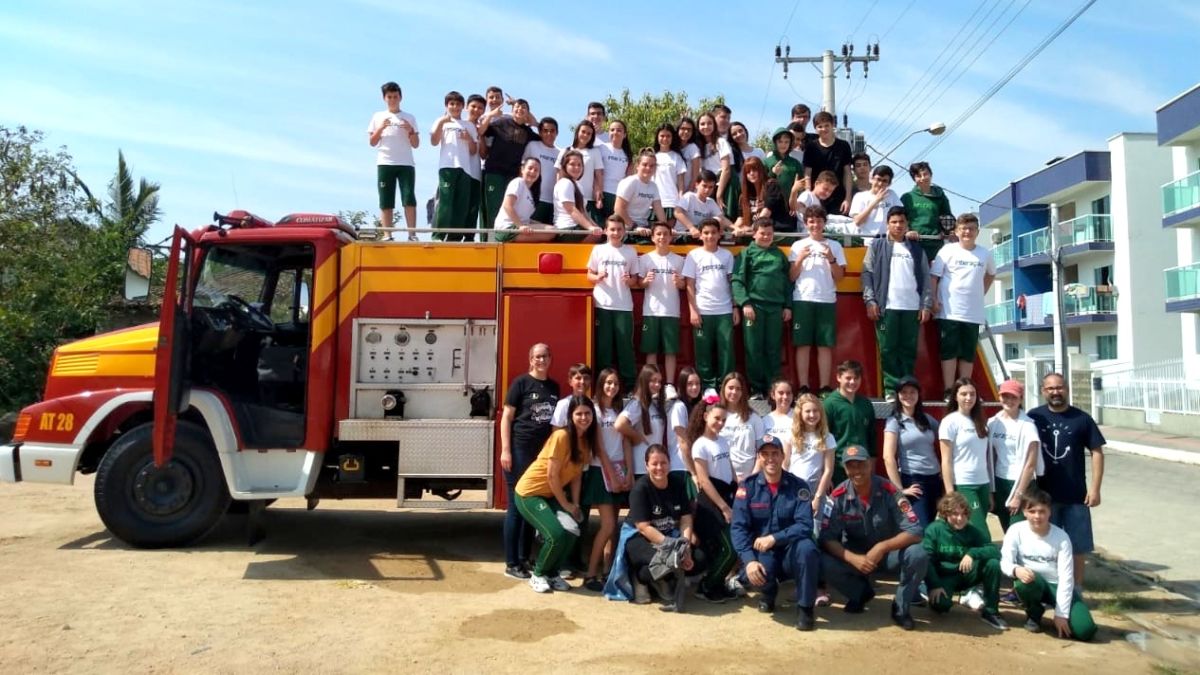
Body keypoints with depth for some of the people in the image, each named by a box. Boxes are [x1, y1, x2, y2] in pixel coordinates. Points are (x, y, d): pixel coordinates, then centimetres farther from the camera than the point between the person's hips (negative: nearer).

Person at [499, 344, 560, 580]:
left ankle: (525, 559, 22)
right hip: (520, 449, -6)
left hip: (545, 452, 6)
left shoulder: (554, 386, 12)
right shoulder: (521, 382, -4)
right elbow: (506, 417, -6)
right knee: (517, 506, -1)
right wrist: (505, 450, -13)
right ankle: (511, 563, 7)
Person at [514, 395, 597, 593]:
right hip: (529, 492, -7)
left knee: (572, 531, -15)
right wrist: (566, 505, -11)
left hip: (552, 494, 7)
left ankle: (551, 573, 9)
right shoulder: (561, 436, -22)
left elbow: (577, 474, 5)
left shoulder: (587, 440, 3)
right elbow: (552, 475, -20)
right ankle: (538, 575, 5)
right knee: (557, 534, -22)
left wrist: (575, 504, -5)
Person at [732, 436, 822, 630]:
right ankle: (769, 592, 9)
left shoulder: (799, 486, -6)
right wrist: (749, 560, -25)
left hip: (791, 552, 0)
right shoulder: (747, 487, -5)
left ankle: (805, 607, -11)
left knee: (806, 547, -34)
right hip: (761, 553, 1)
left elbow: (805, 526, -15)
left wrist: (774, 538, -27)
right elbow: (738, 528, -11)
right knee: (752, 575, -32)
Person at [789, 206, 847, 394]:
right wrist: (800, 259, -10)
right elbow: (791, 277, 5)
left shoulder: (834, 246, 10)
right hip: (802, 300, -1)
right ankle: (803, 388, 0)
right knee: (803, 345, -2)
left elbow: (839, 277, 7)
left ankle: (825, 387, 2)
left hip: (827, 300, 1)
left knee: (825, 346, -1)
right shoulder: (798, 245, 9)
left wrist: (831, 259, -8)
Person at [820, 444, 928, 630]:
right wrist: (853, 558, -32)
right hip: (854, 555, 1)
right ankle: (861, 592, 8)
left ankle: (901, 609, -4)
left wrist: (882, 547, -34)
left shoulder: (889, 491, -19)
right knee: (826, 564, -27)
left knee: (918, 555, -31)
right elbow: (826, 538, -15)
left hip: (889, 552, -1)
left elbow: (915, 532, -21)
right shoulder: (838, 496, -15)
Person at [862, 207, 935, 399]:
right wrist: (870, 300, -8)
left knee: (909, 350, 3)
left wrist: (926, 305, 1)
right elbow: (867, 273, 3)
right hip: (887, 307, -2)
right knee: (888, 349, -3)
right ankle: (891, 388, 2)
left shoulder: (917, 249, 16)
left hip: (912, 307, 2)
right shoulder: (877, 246, 11)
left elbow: (926, 278, 11)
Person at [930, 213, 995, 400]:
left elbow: (991, 274, 28)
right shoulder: (948, 250, -2)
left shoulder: (984, 254, 9)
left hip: (973, 313, 4)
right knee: (949, 351, -2)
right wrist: (933, 300, -12)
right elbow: (933, 276, -4)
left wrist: (981, 293, 17)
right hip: (949, 312, -4)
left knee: (968, 354, 7)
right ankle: (949, 392, 1)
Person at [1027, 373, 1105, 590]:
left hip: (1076, 495, 0)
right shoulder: (1034, 417, 0)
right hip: (1043, 494, 0)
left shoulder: (1081, 419, -1)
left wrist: (1095, 488, -7)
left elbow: (1097, 452, 0)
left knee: (1077, 546, 8)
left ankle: (1077, 590, 21)